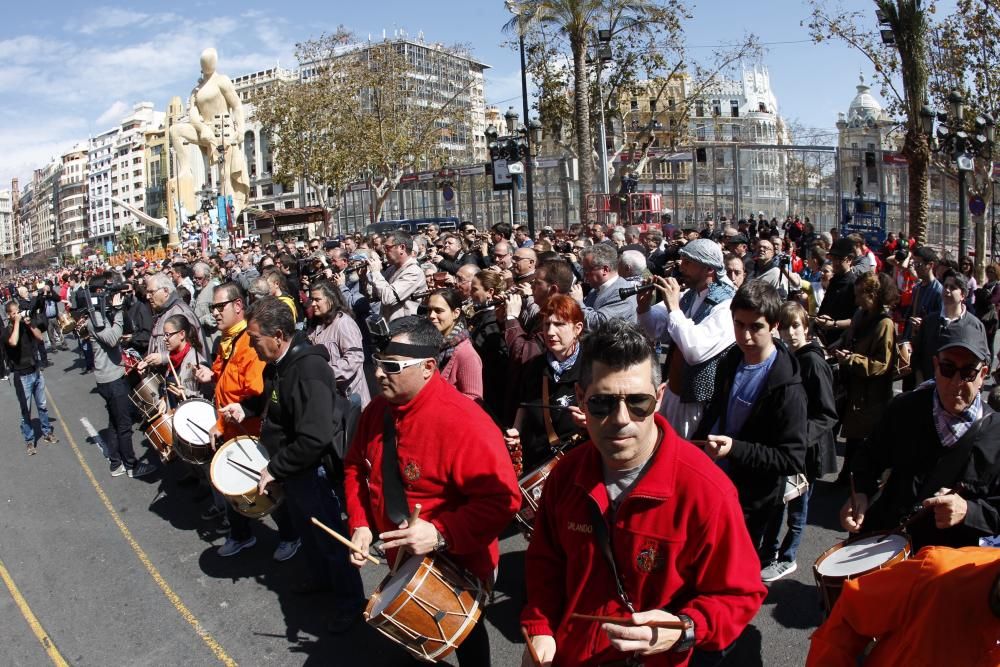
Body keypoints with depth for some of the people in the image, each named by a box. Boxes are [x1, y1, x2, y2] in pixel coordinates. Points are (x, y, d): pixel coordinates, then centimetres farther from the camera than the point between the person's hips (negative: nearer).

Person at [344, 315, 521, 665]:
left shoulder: (463, 423, -31)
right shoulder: (378, 409, -6)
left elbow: (502, 499, -33)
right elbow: (356, 467, 7)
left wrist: (441, 534, -37)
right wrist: (360, 523, -7)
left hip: (457, 566, -6)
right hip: (402, 560, 7)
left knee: (463, 635, 20)